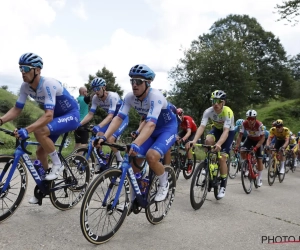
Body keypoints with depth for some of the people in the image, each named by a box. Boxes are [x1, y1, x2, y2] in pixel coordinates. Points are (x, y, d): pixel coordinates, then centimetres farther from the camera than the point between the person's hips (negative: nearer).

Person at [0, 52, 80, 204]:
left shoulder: (48, 84, -30)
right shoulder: (25, 87, -8)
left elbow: (48, 115, -38)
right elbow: (16, 110, -3)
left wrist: (26, 130, -48)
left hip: (71, 115, -8)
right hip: (57, 116, 8)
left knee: (39, 132, -31)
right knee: (40, 152, 6)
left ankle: (57, 164, -10)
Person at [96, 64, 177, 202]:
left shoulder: (155, 96, -33)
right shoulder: (130, 97, -15)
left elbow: (151, 124, -45)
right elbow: (118, 118, -20)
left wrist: (136, 144, -59)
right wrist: (104, 137, -35)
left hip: (168, 128, -6)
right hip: (151, 130, 6)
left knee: (151, 157, -29)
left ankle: (164, 183, 2)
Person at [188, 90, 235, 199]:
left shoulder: (228, 112, -34)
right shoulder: (208, 111, -25)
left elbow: (226, 131, -43)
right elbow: (201, 127, -33)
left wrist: (218, 144, -60)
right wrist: (194, 140, -49)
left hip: (229, 132, -3)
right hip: (217, 129, 4)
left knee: (222, 158, -15)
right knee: (208, 140, -32)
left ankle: (223, 186, 2)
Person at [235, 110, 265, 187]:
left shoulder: (259, 124, -32)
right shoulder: (244, 124, -25)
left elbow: (263, 137, -29)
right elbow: (240, 135, -20)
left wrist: (256, 147, -40)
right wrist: (237, 146, -31)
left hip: (258, 140, -2)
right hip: (249, 139, 3)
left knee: (259, 159, -7)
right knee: (242, 152, -22)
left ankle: (259, 179, 8)